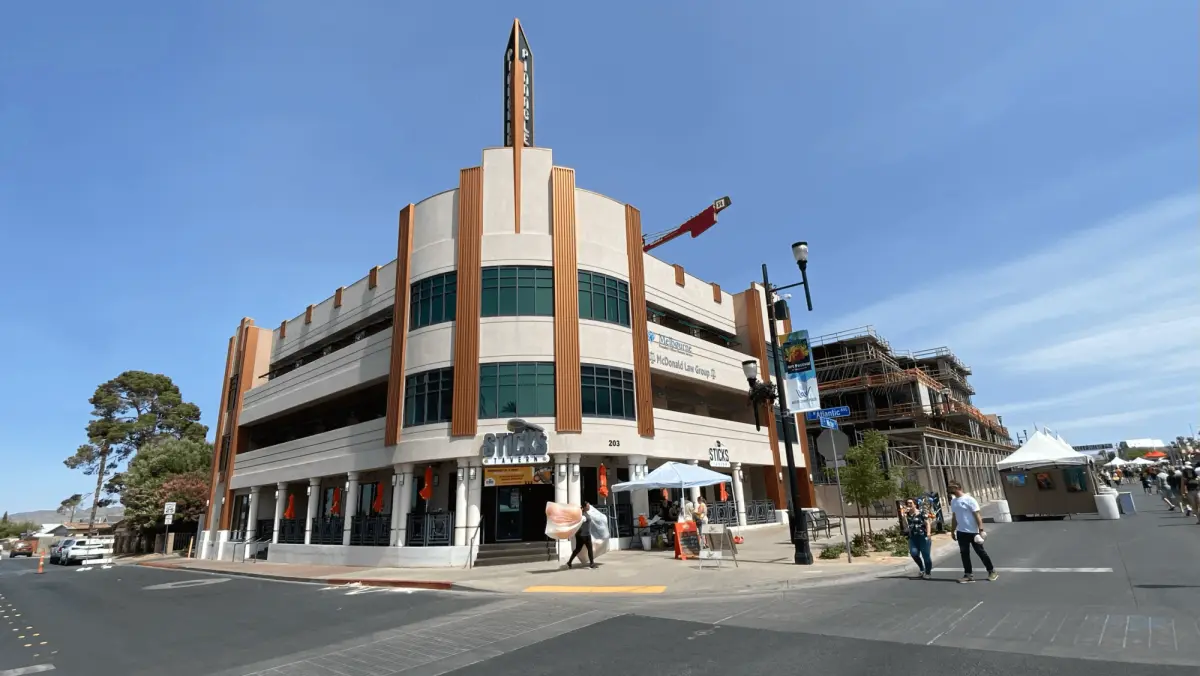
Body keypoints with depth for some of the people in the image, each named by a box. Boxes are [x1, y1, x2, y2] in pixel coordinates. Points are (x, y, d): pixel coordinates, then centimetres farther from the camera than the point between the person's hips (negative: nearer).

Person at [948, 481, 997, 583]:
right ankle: (968, 575, 14)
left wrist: (981, 530, -20)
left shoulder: (969, 499, -14)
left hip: (972, 532, -6)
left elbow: (977, 515, -15)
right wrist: (952, 531, 15)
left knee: (980, 552, 6)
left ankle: (992, 571, 22)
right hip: (961, 532, 6)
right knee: (964, 553, 7)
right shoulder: (953, 501, 7)